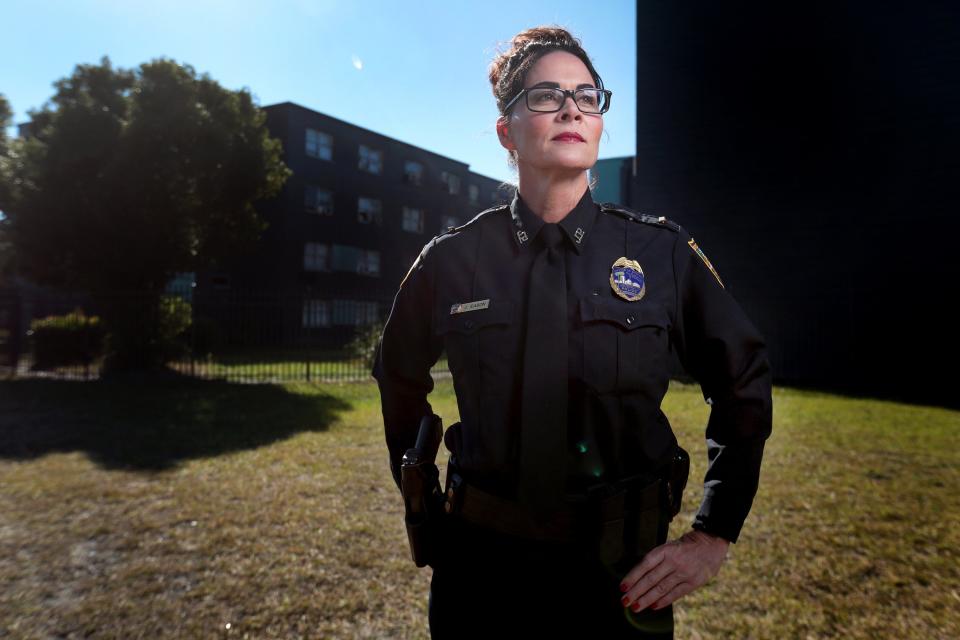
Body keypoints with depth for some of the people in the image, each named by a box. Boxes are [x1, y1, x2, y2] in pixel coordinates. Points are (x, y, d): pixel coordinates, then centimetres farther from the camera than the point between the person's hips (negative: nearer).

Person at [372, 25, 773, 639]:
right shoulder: (454, 259, -6)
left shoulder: (664, 252, -7)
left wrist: (713, 537, -1)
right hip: (482, 562, 1)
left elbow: (743, 382, 2)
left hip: (623, 567, 0)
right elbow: (400, 378, 10)